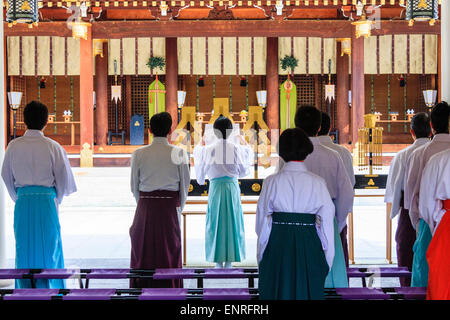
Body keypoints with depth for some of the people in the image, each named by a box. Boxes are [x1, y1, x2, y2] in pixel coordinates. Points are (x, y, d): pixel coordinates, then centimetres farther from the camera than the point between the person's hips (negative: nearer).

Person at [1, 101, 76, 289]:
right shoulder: (52, 147, -6)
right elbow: (64, 178, 0)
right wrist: (56, 201, 16)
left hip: (23, 202, 2)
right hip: (47, 200, -2)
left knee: (24, 249, 9)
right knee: (49, 248, 7)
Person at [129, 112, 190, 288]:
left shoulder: (139, 154, -2)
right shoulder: (179, 153, -4)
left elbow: (134, 187, 5)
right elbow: (185, 185, 1)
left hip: (145, 208, 1)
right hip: (170, 208, -1)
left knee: (143, 252, 9)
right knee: (169, 254, 6)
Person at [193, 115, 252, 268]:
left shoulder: (207, 149, -5)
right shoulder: (236, 149, -5)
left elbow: (200, 169, 12)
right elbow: (243, 169, 10)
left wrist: (198, 148, 27)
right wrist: (246, 147, 22)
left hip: (215, 187, 0)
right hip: (232, 187, 0)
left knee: (215, 222, 7)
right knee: (232, 221, 8)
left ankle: (218, 261, 8)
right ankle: (229, 260, 10)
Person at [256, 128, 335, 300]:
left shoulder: (271, 182, -4)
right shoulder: (318, 183, -4)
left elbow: (262, 222, 0)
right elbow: (327, 223, -2)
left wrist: (261, 258, 11)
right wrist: (327, 260, 7)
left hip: (277, 248, 0)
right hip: (309, 249, 0)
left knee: (278, 292, 8)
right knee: (307, 292, 9)